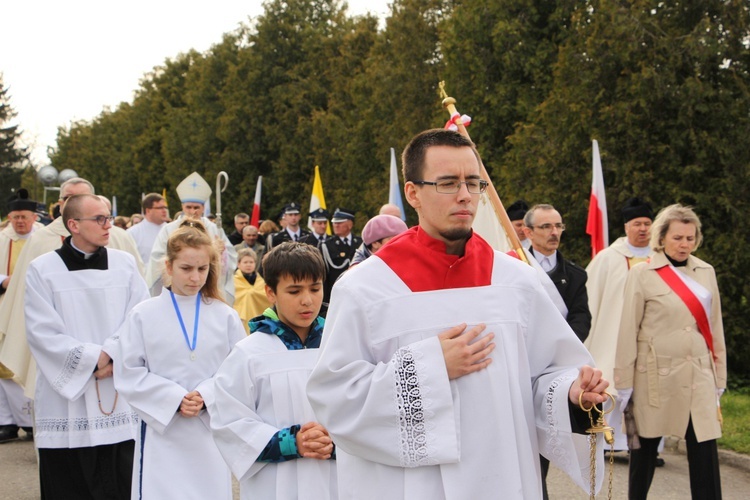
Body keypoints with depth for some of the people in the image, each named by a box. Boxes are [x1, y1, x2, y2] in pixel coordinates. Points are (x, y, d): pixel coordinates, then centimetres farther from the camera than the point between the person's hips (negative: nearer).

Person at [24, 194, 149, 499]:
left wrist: (113, 354, -14)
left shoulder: (125, 264, 6)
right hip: (65, 399, -2)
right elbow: (42, 333, -7)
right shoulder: (42, 270, -1)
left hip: (119, 402, 2)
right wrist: (94, 357, -11)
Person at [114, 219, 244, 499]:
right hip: (162, 431, -1)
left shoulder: (224, 316, 2)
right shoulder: (144, 315, -2)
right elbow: (128, 374, -4)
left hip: (211, 433, 2)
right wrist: (175, 399, -13)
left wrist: (205, 396, -14)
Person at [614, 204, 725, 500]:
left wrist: (719, 376, 14)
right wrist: (624, 382, -3)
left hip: (699, 374, 3)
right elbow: (628, 331, -3)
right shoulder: (642, 275, -4)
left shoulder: (705, 272, 9)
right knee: (647, 445, 9)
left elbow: (715, 327, 15)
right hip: (657, 374, -3)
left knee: (705, 448, -3)